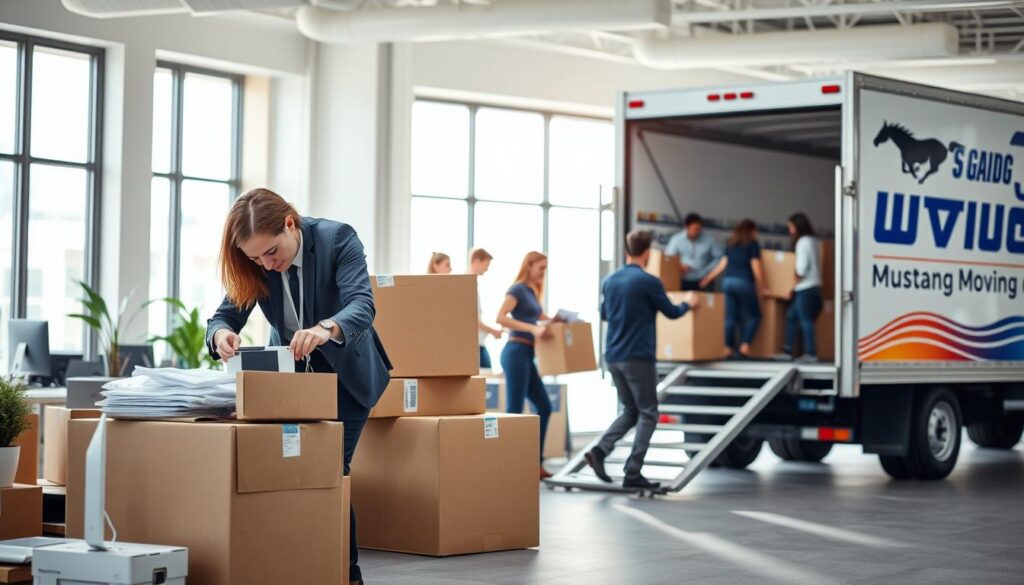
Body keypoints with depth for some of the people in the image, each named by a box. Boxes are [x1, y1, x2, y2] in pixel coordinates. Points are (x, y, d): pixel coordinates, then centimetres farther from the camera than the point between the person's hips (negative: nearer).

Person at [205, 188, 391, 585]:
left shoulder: (338, 239, -25)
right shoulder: (253, 265, -14)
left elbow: (362, 304, -36)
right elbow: (226, 314, -13)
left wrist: (326, 328, -58)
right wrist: (221, 334, -39)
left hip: (343, 372, -4)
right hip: (289, 372, 4)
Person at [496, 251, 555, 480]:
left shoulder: (532, 292, 18)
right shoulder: (517, 289, -8)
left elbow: (542, 318, 32)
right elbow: (501, 318, -21)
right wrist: (532, 328, -27)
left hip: (526, 355, 9)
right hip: (516, 352, -9)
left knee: (544, 407, 9)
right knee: (514, 410, -8)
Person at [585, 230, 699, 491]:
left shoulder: (609, 281, 8)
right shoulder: (649, 282, -11)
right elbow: (672, 313, 2)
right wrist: (688, 303, 23)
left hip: (613, 357, 6)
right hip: (638, 357, -6)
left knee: (631, 410, 17)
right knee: (648, 413, 3)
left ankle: (600, 450, -3)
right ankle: (633, 473, -3)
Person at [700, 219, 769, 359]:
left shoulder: (731, 244, 17)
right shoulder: (753, 244, 1)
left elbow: (723, 264, 15)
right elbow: (756, 269, -4)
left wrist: (709, 277, 26)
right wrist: (761, 289, 1)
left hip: (728, 281, 6)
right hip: (743, 282, -6)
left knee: (731, 317, 7)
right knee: (754, 316, 4)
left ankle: (729, 349, 2)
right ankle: (744, 347, -7)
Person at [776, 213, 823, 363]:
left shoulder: (803, 242, -11)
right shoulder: (813, 241, 15)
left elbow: (802, 268, -17)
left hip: (805, 288, -9)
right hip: (813, 286, 9)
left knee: (805, 320, -5)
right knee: (791, 315, 12)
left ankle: (810, 353, -4)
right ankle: (788, 351, 13)